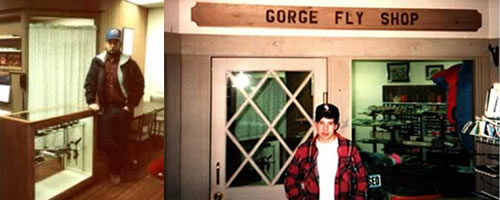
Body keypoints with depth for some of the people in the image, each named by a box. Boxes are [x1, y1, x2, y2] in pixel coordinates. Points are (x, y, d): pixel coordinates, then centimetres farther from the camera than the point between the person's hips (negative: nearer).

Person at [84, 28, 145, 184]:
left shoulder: (128, 63, -4)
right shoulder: (97, 62, 3)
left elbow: (139, 84, -3)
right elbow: (90, 83, 6)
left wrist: (131, 104, -8)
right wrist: (91, 101, -5)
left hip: (123, 108, -2)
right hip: (105, 108, 2)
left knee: (121, 142, 5)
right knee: (103, 142, -2)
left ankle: (116, 170, 27)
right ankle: (120, 160, 27)